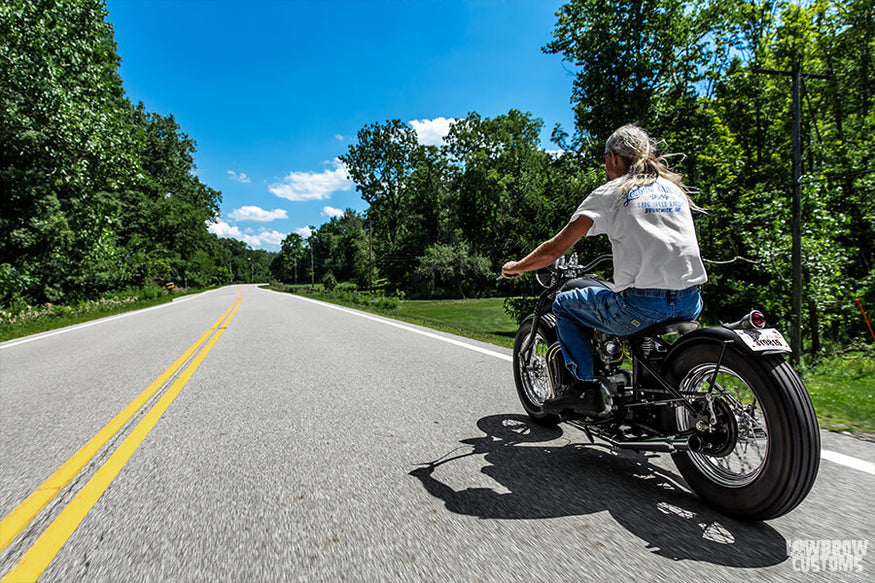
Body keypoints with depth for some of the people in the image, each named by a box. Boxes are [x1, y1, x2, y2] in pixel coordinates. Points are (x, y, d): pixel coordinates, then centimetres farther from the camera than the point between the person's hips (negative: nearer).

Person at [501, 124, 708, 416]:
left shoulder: (610, 192, 2)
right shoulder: (675, 188, 19)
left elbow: (555, 249, -1)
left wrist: (516, 267, 15)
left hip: (642, 305, -7)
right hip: (691, 303, 7)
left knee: (563, 303, 13)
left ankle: (587, 387, 4)